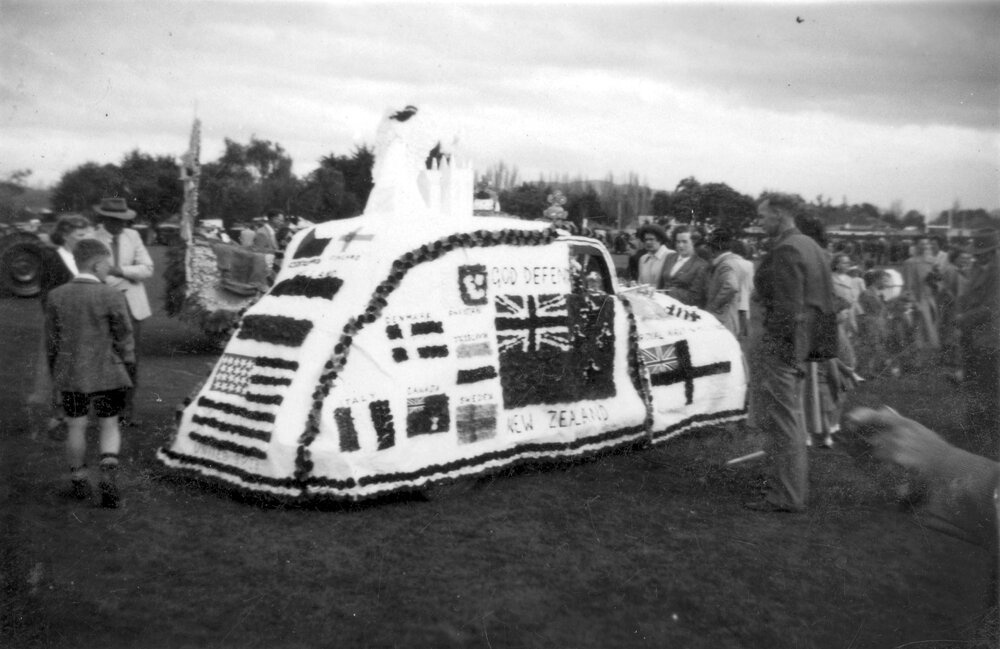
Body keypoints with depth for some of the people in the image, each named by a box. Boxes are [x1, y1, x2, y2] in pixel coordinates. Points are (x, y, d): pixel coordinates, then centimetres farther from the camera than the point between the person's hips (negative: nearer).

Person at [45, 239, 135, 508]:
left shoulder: (56, 297, -2)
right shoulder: (112, 297, -13)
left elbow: (52, 341, 4)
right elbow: (124, 339, -8)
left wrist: (55, 373, 14)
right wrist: (127, 366, 6)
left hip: (70, 374, 3)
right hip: (106, 374, -3)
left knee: (76, 428, 15)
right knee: (109, 426, 11)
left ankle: (79, 481, 26)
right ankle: (108, 475, -6)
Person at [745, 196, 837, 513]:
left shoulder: (785, 252, -16)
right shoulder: (811, 247, 15)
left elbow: (788, 308, -20)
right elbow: (823, 300, 19)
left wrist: (789, 353, -19)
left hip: (783, 344, -10)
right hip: (802, 342, 10)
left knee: (783, 420, -4)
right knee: (792, 414, 20)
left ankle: (787, 496, 3)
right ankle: (795, 484, 32)